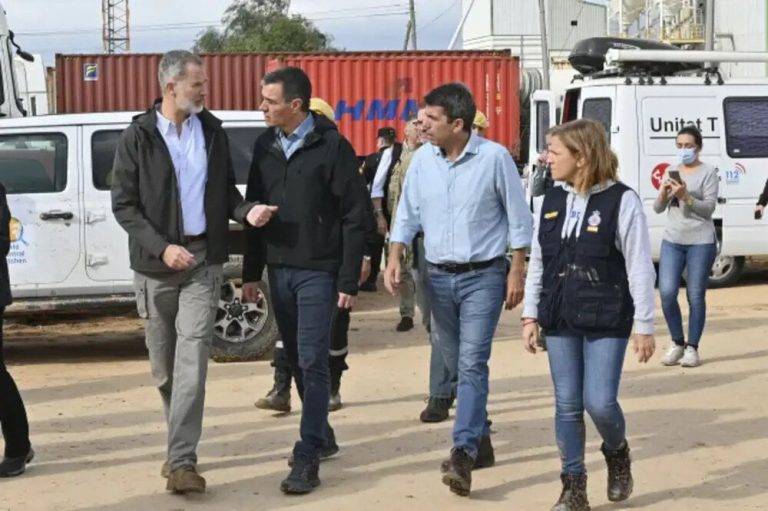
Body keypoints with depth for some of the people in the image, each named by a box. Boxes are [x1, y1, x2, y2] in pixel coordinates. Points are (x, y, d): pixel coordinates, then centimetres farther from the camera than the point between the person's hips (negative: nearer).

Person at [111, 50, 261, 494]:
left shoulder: (213, 131, 6)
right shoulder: (138, 137, -3)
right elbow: (124, 204, -3)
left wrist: (245, 211, -7)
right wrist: (162, 247, -14)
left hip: (203, 259, 1)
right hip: (155, 263, 0)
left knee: (192, 359, -10)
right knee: (164, 364, 9)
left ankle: (182, 461, -12)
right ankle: (182, 444, 28)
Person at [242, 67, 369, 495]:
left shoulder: (332, 147, -9)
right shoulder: (266, 146, 8)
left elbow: (355, 216, -9)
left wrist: (349, 281, -12)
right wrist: (251, 272, 11)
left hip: (317, 271, -6)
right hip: (279, 269, 6)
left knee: (312, 361, -8)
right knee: (297, 359, 13)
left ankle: (308, 458, -6)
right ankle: (323, 435, 29)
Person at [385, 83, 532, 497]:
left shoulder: (494, 158, -10)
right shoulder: (422, 159, 3)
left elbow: (518, 218, -4)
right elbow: (407, 214, 11)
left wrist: (516, 272, -6)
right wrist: (395, 259, -2)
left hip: (483, 276, -5)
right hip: (438, 276, 5)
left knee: (472, 363, -13)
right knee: (456, 362, 13)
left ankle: (463, 454, -18)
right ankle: (480, 439, 28)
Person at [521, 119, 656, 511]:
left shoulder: (621, 201, -9)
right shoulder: (552, 201, 7)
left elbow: (639, 267, -8)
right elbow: (537, 262, 13)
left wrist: (644, 326, -8)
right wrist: (530, 316, 9)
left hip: (606, 321, -5)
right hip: (560, 320, 5)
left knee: (600, 402, -8)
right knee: (567, 405, 5)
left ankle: (617, 452, 25)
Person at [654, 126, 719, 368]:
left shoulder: (708, 172, 0)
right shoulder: (672, 171, 14)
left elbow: (709, 207, -9)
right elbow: (658, 209, 14)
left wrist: (685, 197, -22)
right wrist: (663, 194, -7)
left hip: (701, 241, -4)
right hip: (672, 239, 4)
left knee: (696, 296, -3)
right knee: (667, 293, -7)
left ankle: (692, 348, 7)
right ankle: (677, 343, 11)